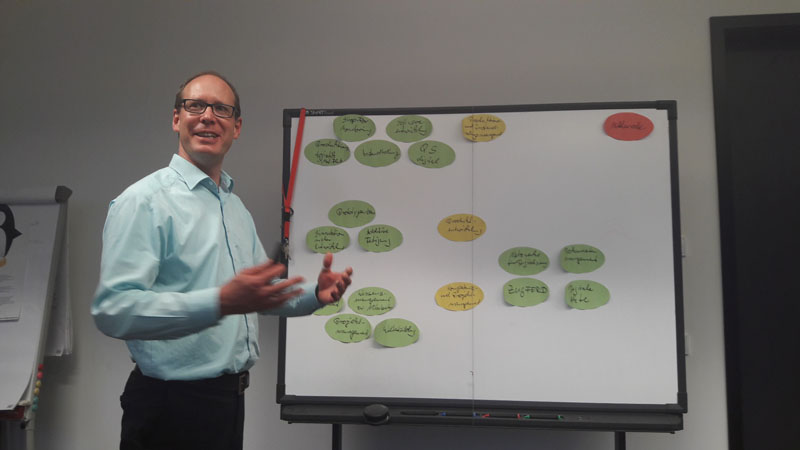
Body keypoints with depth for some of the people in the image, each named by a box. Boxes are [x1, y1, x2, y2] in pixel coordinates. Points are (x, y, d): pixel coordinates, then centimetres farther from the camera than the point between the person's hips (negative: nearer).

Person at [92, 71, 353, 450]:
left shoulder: (236, 207, 13)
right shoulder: (144, 201, -13)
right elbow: (113, 310, -24)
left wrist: (314, 294, 2)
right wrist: (221, 302, -35)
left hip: (230, 398, 8)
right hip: (171, 403, -7)